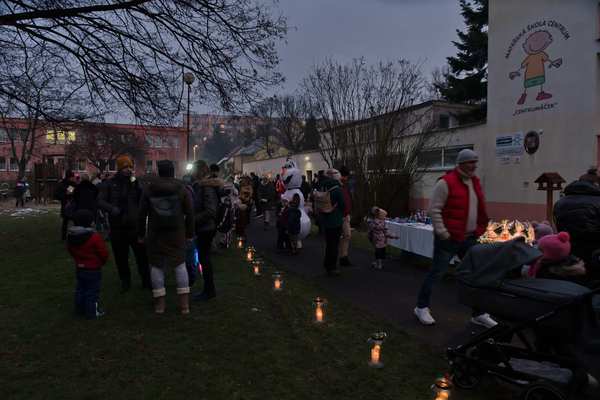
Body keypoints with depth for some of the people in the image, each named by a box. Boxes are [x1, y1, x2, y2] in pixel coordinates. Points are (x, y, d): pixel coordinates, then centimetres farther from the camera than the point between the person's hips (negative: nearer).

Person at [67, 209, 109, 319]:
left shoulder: (70, 236, -2)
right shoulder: (95, 237, -24)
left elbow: (70, 250, 13)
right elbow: (104, 253, -17)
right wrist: (102, 262, 3)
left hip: (79, 268, 7)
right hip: (93, 270, -7)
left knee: (80, 289, 20)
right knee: (92, 291, 4)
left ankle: (79, 310, 31)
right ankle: (92, 312, 12)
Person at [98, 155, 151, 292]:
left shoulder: (136, 183, 5)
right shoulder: (110, 184, 2)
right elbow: (100, 201, -3)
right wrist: (111, 208, -20)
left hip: (135, 225, 0)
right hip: (117, 227, 0)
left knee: (142, 255, 2)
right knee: (121, 257, 11)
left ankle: (146, 281, 15)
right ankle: (125, 281, 27)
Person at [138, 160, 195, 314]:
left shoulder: (148, 188, 1)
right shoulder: (182, 189, 0)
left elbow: (142, 214, 2)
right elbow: (189, 214, -2)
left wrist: (141, 234, 10)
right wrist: (190, 234, 5)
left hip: (155, 234, 0)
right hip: (177, 234, 0)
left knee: (156, 266, 9)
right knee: (180, 265, 7)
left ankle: (159, 303, 12)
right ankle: (184, 304, 6)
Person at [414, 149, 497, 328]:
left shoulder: (475, 182, 11)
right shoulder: (446, 182, -13)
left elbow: (480, 209, 21)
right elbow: (434, 209, -15)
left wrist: (479, 229, 13)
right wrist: (443, 233, -17)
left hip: (469, 238, 8)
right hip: (449, 239, -7)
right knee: (436, 272, 2)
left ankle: (478, 314, 23)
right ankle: (422, 307, 17)